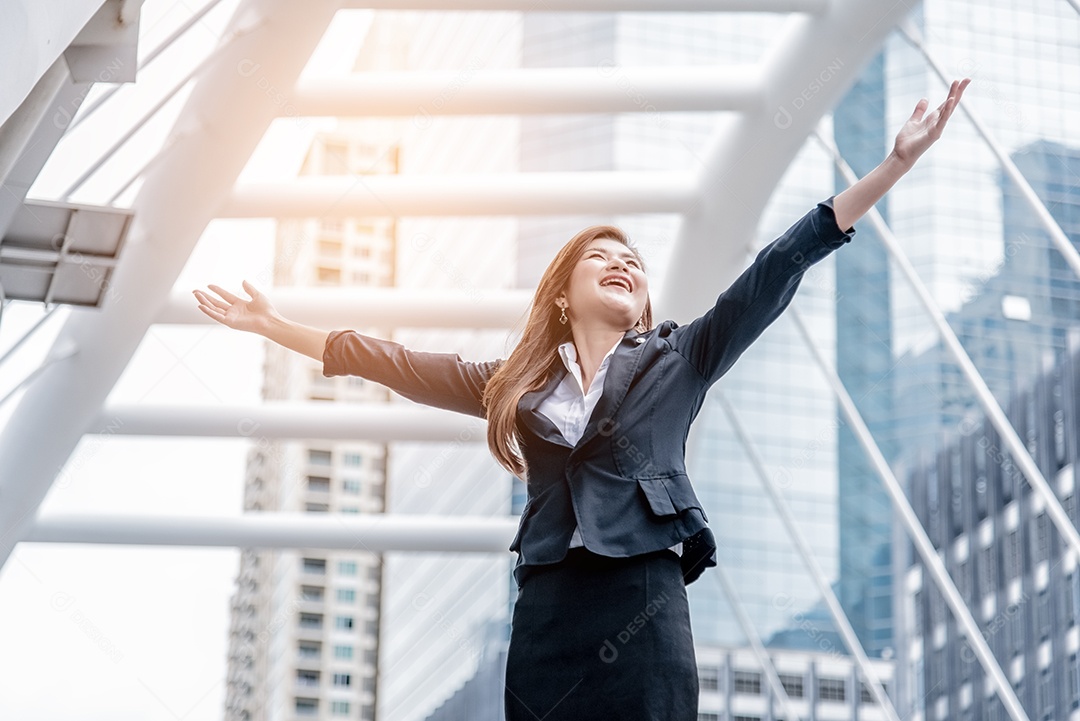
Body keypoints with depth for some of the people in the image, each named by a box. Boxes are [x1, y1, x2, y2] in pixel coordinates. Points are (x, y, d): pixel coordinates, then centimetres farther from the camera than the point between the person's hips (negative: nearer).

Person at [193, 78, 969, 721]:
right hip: (547, 617, 2)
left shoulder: (676, 363, 12)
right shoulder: (514, 384, 19)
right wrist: (276, 326, 26)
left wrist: (898, 161, 0)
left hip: (645, 613, -2)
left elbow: (776, 271, 6)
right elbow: (397, 364, 23)